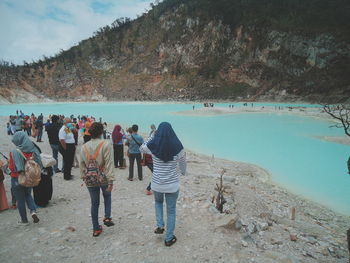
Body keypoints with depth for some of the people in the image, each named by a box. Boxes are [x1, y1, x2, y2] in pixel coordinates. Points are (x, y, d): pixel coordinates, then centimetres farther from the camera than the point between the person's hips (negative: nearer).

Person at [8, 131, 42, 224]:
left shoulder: (14, 153, -22)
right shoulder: (33, 151, -10)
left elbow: (11, 167, -21)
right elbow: (38, 164, -4)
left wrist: (9, 161, -7)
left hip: (17, 179, -4)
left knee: (20, 199, 12)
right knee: (28, 195, 27)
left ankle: (24, 220, 25)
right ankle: (33, 210, 7)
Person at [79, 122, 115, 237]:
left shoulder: (84, 147, 2)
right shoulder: (106, 144, -14)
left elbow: (82, 164, 9)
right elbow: (109, 164, -17)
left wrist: (83, 177, 19)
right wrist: (110, 181, -16)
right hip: (103, 178, -3)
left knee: (94, 203, 15)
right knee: (107, 196, 26)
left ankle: (96, 229, 24)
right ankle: (107, 217, 16)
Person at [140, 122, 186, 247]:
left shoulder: (153, 145, -12)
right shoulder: (177, 146, -11)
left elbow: (142, 148, 12)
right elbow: (183, 163, 5)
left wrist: (153, 136, 10)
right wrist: (183, 172, 25)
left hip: (157, 184, 1)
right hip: (172, 184, -1)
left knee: (158, 202, 32)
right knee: (171, 211, 15)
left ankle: (160, 226, 21)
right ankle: (169, 239, 25)